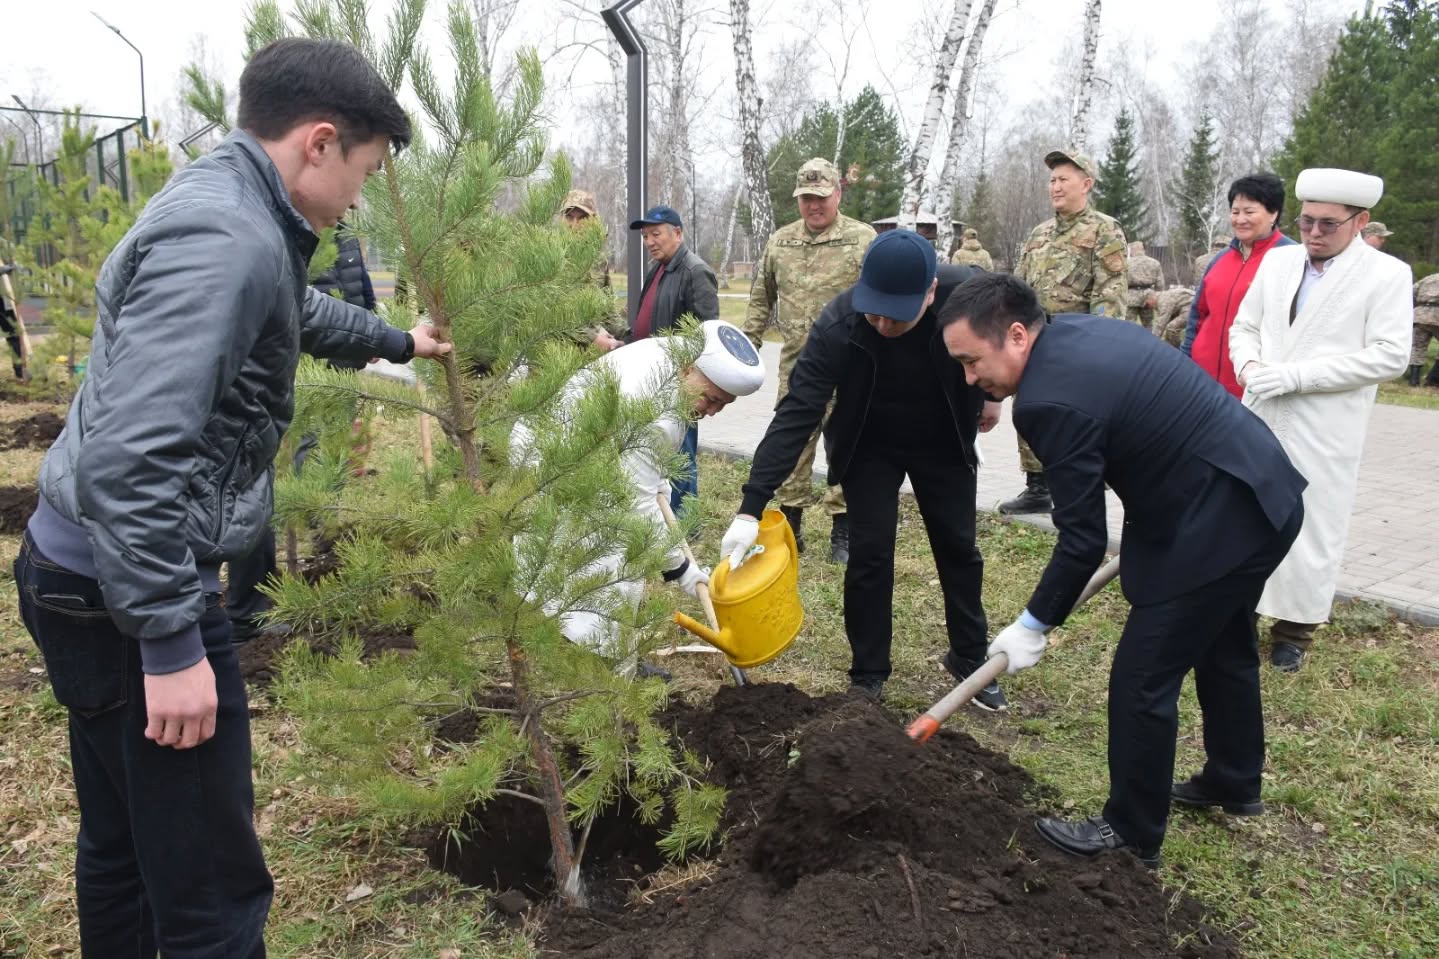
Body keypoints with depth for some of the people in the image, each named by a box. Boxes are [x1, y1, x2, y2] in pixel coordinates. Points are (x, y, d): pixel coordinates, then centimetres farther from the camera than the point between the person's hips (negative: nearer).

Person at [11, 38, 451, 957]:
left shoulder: (229, 210, 12)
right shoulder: (224, 239, -22)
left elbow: (303, 313, 34)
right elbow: (131, 454, -29)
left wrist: (397, 341, 48)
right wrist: (171, 642, -25)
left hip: (85, 571, 11)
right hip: (128, 588, -11)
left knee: (123, 847, 24)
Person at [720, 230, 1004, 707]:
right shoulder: (837, 326, -34)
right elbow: (796, 415, -37)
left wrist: (990, 393, 8)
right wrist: (752, 506, -42)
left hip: (945, 443, 2)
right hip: (870, 447, -2)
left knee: (958, 548, 10)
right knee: (869, 554, -5)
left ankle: (969, 659, 30)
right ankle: (868, 675, 12)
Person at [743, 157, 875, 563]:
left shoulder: (863, 239, -2)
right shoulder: (779, 241, 11)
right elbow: (761, 298, 18)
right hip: (795, 364, 4)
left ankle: (842, 536, 14)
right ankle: (790, 527, 23)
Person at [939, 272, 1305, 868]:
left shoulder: (1051, 400, -26)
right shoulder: (1077, 328, 3)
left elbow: (1083, 541, -20)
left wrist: (1033, 626, -8)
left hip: (1216, 524, -11)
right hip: (1259, 494, 11)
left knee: (1142, 679, 1)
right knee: (1224, 650, 27)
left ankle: (1131, 834, 18)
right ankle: (1234, 782, 48)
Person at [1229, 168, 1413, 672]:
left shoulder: (1387, 274, -5)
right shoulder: (1278, 260, 9)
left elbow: (1389, 356, -12)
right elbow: (1244, 326, 14)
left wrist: (1295, 375, -19)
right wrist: (1248, 365, -9)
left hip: (1323, 430, -4)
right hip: (1260, 415, 4)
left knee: (1309, 528, 3)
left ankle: (1294, 630, 19)